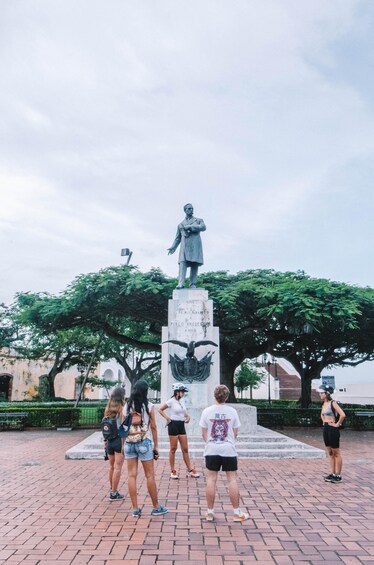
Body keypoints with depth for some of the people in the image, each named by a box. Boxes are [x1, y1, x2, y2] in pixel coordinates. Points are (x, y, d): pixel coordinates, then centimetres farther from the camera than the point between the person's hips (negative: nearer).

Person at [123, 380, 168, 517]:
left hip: (129, 443, 3)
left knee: (131, 475, 7)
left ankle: (135, 509, 12)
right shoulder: (149, 406, -5)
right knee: (150, 476, 6)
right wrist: (156, 445, 4)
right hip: (144, 443, -3)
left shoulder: (127, 406, 4)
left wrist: (123, 444, 15)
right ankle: (156, 507, 17)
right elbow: (153, 427, -3)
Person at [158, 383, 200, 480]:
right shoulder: (171, 401, -10)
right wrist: (167, 418, -12)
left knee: (185, 449, 9)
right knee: (173, 449, 3)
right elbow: (160, 409, -6)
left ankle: (190, 470, 15)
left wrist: (187, 416, 3)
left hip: (182, 425, 6)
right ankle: (172, 471, 13)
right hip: (173, 425, -6)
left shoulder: (182, 400, 9)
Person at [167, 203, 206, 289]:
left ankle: (193, 284, -9)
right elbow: (178, 238, 22)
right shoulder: (181, 224, 24)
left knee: (194, 264, -8)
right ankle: (181, 283, -26)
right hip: (184, 246, 1)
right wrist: (173, 247, 7)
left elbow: (203, 227, -3)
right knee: (182, 263, -16)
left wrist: (190, 227, -7)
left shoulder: (199, 220, 19)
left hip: (195, 245, -1)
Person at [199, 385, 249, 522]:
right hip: (228, 449, -1)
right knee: (232, 479, 8)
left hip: (211, 450, 1)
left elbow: (204, 434, 0)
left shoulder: (207, 411, -5)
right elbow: (235, 433, 2)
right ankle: (237, 513, 14)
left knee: (211, 479, 8)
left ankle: (210, 512, 15)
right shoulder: (232, 411, -5)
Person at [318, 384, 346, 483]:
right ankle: (332, 474, 20)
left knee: (336, 453, 2)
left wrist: (338, 424, -16)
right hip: (326, 428, 8)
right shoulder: (324, 404, 10)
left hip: (333, 429, -8)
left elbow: (342, 415, -26)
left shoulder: (333, 403, -15)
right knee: (330, 453, 12)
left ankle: (338, 476, 9)